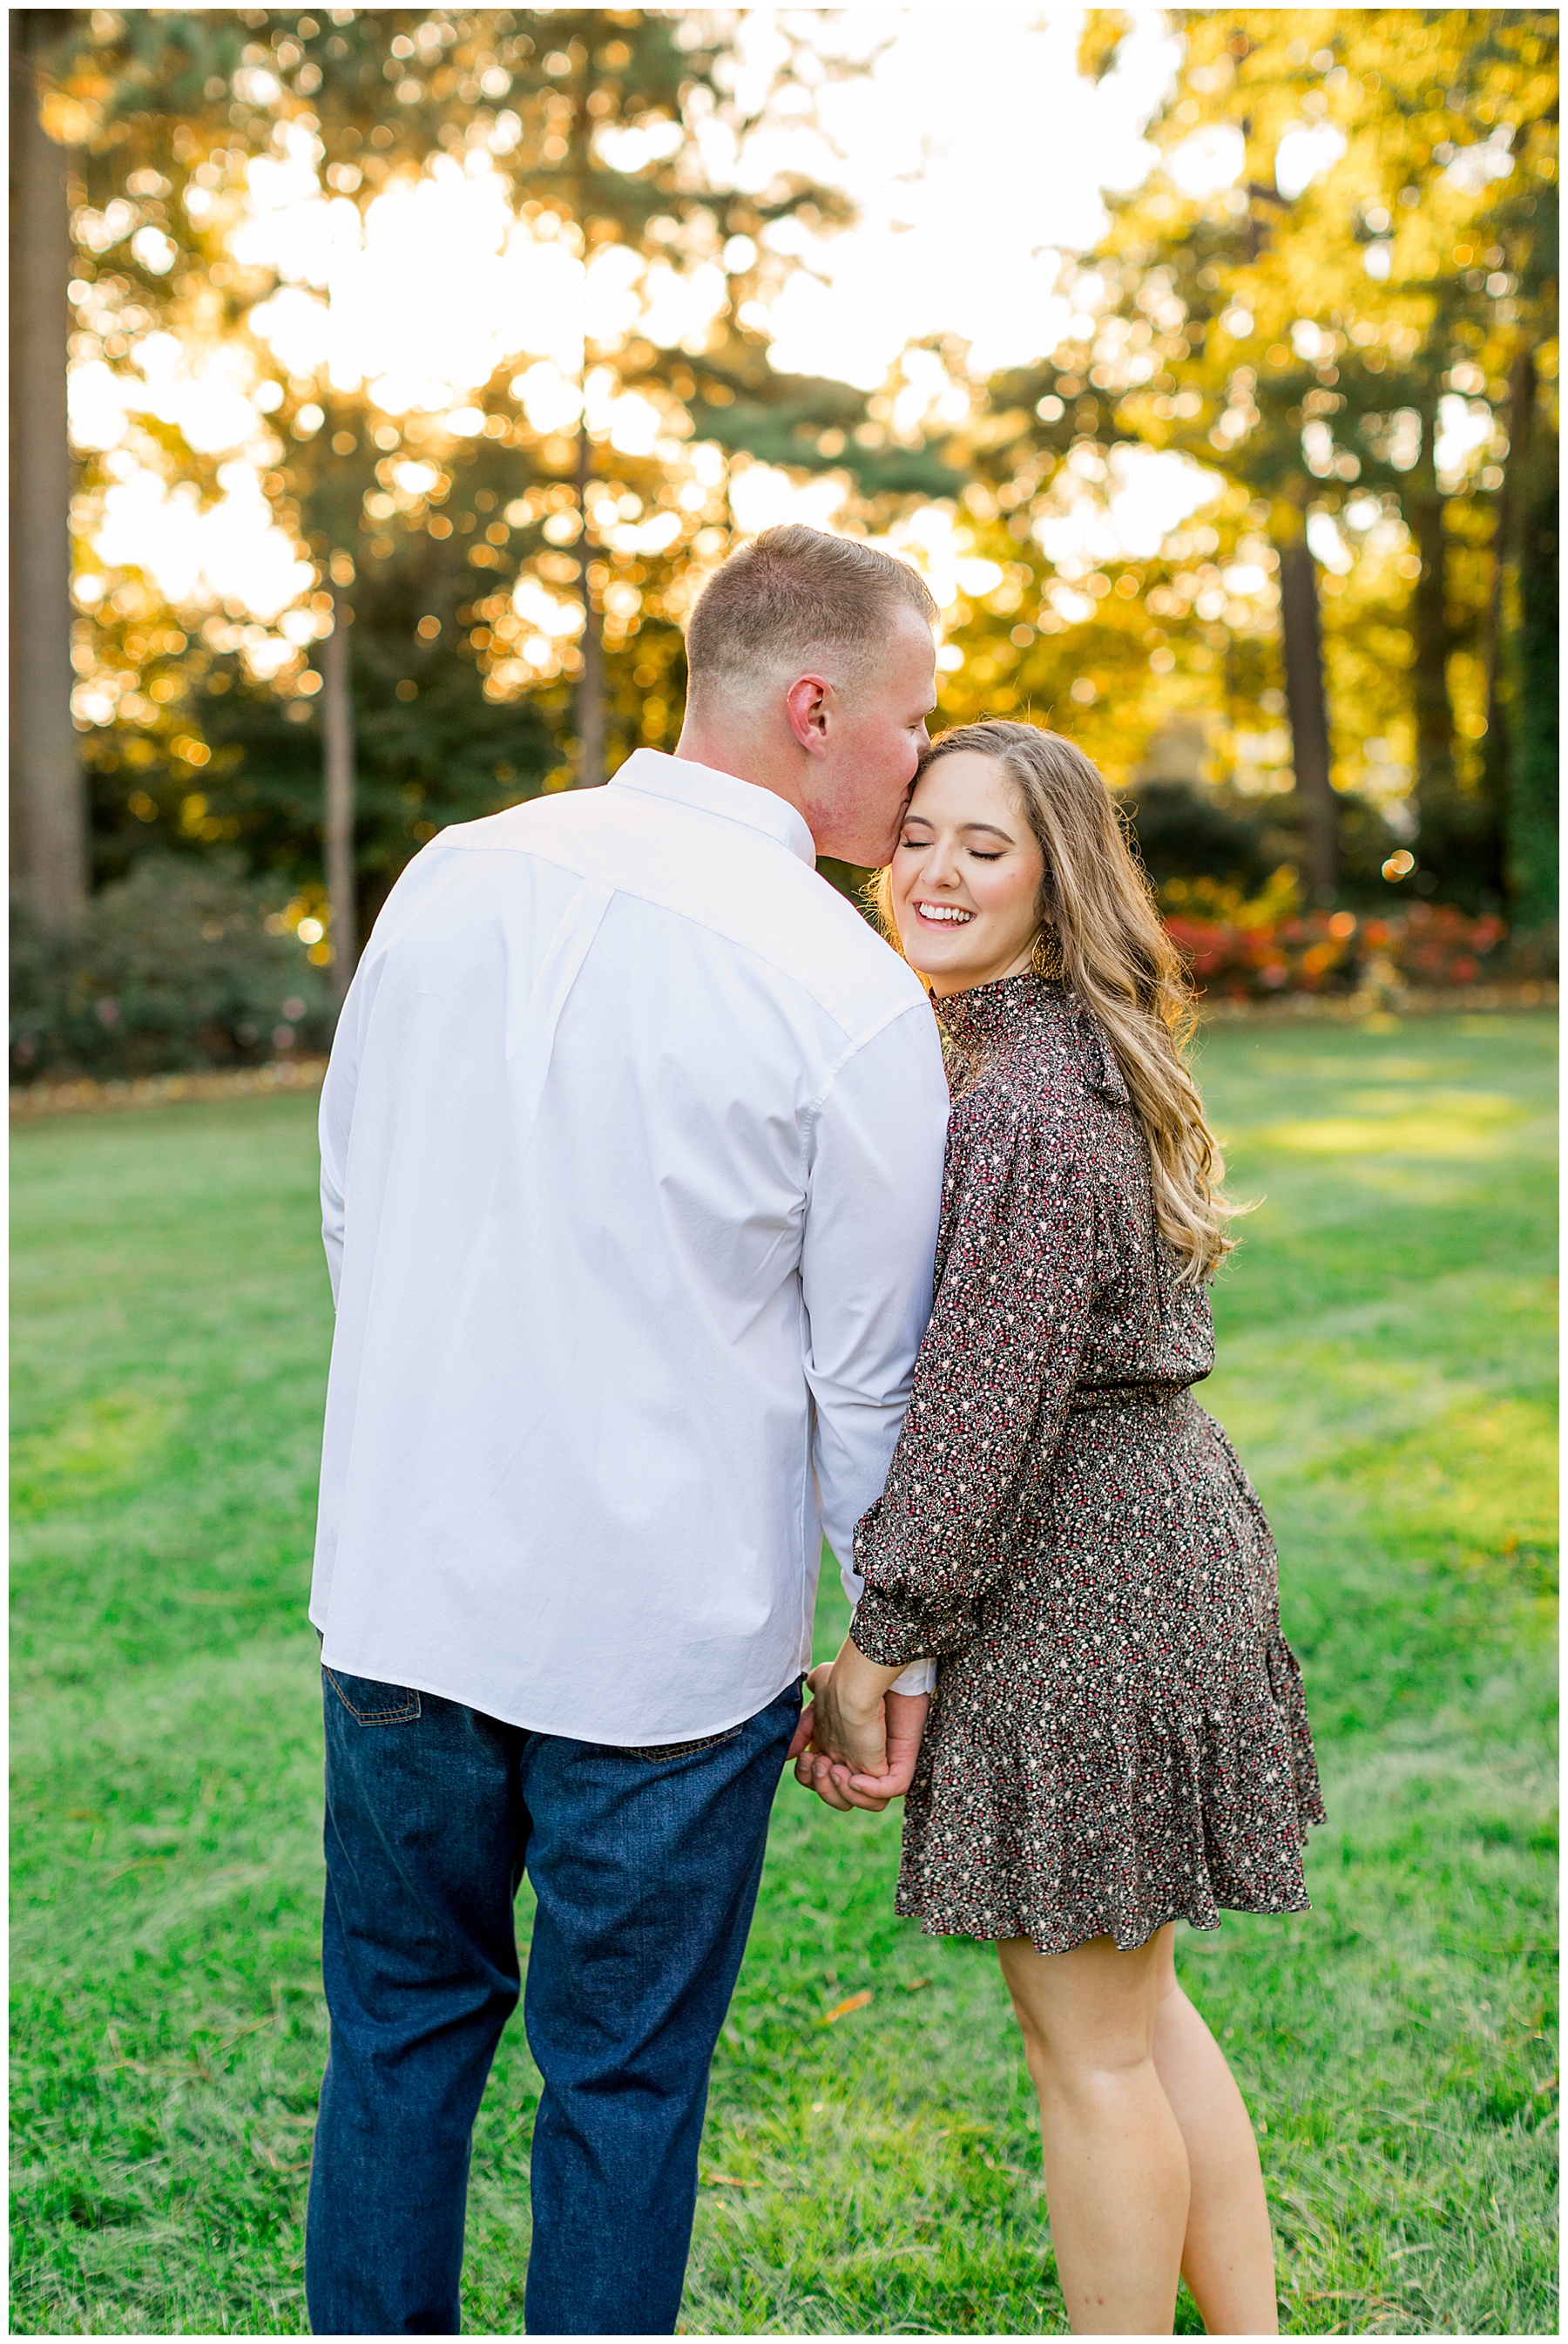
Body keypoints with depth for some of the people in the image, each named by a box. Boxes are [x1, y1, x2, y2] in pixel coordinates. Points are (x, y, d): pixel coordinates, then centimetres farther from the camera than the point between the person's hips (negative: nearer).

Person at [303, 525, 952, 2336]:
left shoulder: (452, 877, 0)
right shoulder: (850, 995, -14)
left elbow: (348, 1204, 10)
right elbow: (869, 1376, -7)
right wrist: (905, 1642, 7)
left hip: (402, 1586, 4)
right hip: (668, 1628, -4)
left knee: (399, 2026, 21)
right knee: (623, 2080, 14)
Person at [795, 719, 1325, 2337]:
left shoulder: (1030, 1100, -21)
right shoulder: (1075, 1061, 12)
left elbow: (981, 1405, -22)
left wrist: (879, 1644, -14)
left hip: (1073, 1584, -10)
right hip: (1159, 1543, 10)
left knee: (1087, 2040, 5)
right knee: (1137, 2003, 21)